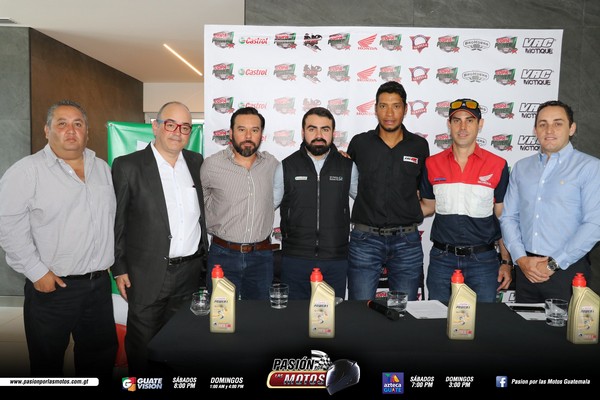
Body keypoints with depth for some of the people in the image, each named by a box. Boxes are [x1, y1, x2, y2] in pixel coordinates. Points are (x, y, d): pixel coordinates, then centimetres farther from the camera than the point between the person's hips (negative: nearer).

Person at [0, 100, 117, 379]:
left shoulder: (102, 168, 9)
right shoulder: (27, 170, -8)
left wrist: (110, 259, 11)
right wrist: (37, 272, -15)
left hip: (99, 283, 5)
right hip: (52, 286, -4)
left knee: (102, 355, 16)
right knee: (47, 362, 12)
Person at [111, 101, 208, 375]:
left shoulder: (196, 162, 6)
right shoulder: (128, 166, -7)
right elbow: (116, 221, -4)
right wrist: (119, 269, -5)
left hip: (191, 272, 4)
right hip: (148, 275, -3)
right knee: (143, 344, 11)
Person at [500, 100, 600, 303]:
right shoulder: (521, 167, 10)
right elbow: (508, 216, 6)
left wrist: (553, 264, -13)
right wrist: (521, 259, -6)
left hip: (567, 269, -3)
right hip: (526, 269, 4)